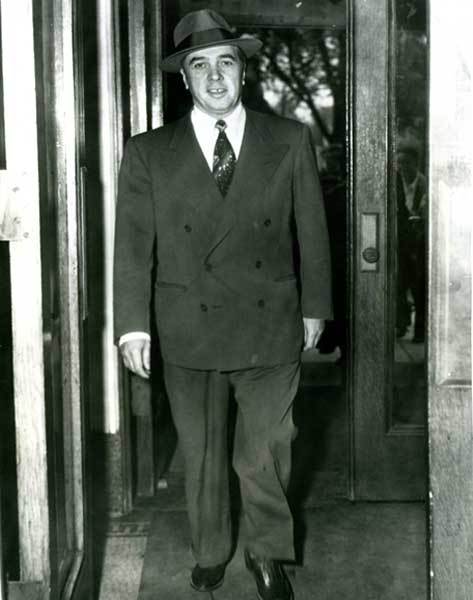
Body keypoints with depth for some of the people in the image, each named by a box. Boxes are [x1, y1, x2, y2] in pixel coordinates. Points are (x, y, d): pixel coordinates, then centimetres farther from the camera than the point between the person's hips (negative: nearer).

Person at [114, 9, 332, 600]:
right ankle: (210, 552, 35)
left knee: (265, 452, 6)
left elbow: (311, 230, 8)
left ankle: (267, 552, 30)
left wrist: (314, 307, 9)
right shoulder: (147, 153, 2)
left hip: (272, 328, 0)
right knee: (201, 453, 12)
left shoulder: (290, 141, 3)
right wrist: (132, 324, -7)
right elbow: (132, 245, 0)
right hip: (188, 330, 0)